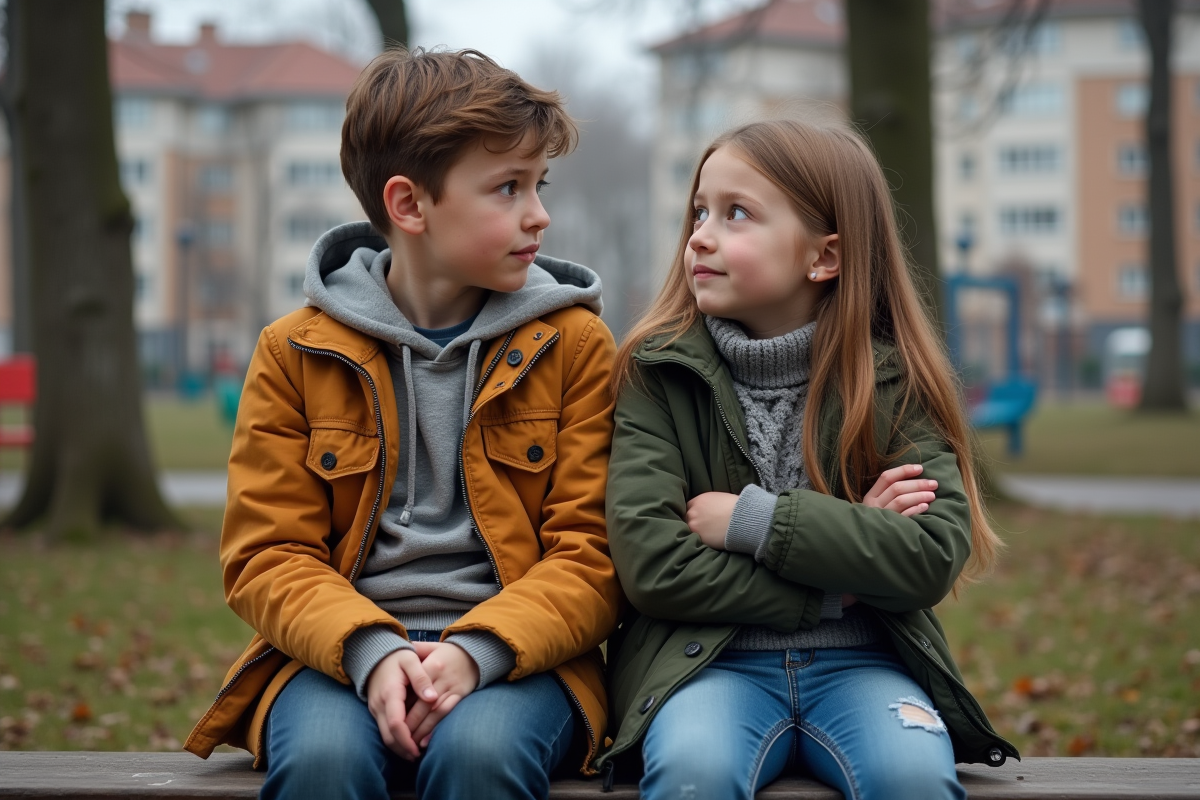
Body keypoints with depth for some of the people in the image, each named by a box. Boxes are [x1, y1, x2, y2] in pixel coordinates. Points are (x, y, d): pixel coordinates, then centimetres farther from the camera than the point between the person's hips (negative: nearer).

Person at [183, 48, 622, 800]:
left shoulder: (575, 344, 7)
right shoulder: (296, 352, 7)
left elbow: (591, 552, 1)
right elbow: (267, 555, 4)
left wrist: (478, 650, -18)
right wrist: (369, 651, -16)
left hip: (515, 652, 0)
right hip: (340, 652, 1)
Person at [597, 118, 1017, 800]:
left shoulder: (892, 382, 4)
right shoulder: (658, 376, 2)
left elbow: (936, 555, -9)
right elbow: (652, 564, -9)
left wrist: (756, 520, -13)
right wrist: (841, 571, -9)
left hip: (861, 660, 1)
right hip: (710, 659, -1)